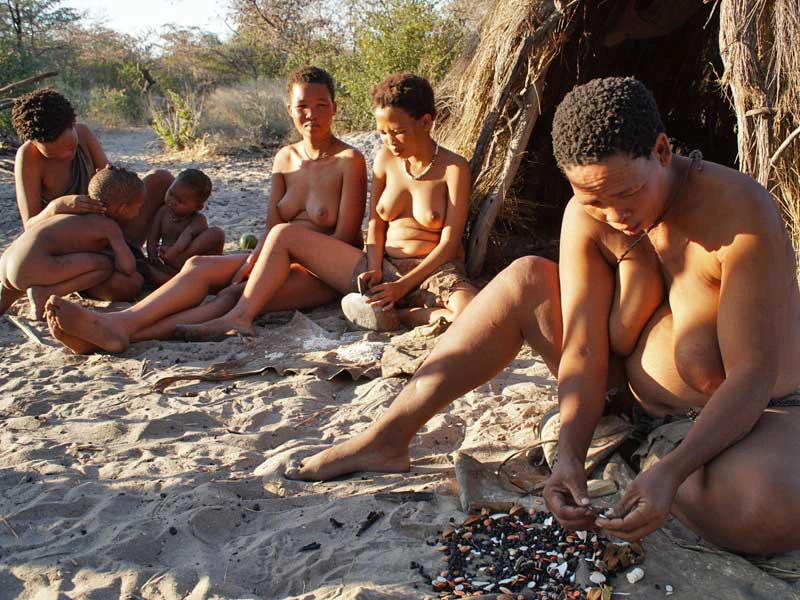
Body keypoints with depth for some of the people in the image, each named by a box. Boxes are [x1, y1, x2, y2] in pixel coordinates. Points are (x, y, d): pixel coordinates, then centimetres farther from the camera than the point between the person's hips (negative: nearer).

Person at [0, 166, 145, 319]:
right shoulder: (110, 226, -1)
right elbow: (128, 267, -7)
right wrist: (107, 254, 14)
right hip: (32, 267, -8)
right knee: (105, 265, -6)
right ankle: (44, 294, -12)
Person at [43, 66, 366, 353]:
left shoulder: (349, 161, -7)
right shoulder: (285, 157, 12)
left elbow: (344, 238, -12)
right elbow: (271, 229, 5)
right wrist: (252, 262, -16)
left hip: (327, 272, -6)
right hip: (280, 260, 7)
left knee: (239, 295, -31)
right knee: (199, 266, -18)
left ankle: (124, 330, -45)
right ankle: (120, 324, -38)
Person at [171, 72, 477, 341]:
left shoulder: (453, 168, -9)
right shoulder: (386, 158, 6)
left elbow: (448, 244, -12)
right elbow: (376, 223, 8)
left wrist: (401, 287, -19)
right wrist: (374, 269, -11)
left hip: (431, 271, -5)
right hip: (383, 265, 5)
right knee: (284, 234, -1)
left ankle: (397, 315, -18)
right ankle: (240, 318, -15)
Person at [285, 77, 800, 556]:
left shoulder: (740, 208, -26)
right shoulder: (587, 215, -12)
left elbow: (753, 373, -28)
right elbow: (584, 348, -16)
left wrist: (670, 471, -41)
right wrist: (570, 453, -33)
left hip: (750, 411, -4)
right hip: (638, 389, 4)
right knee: (527, 279, -9)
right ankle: (389, 438, -8)